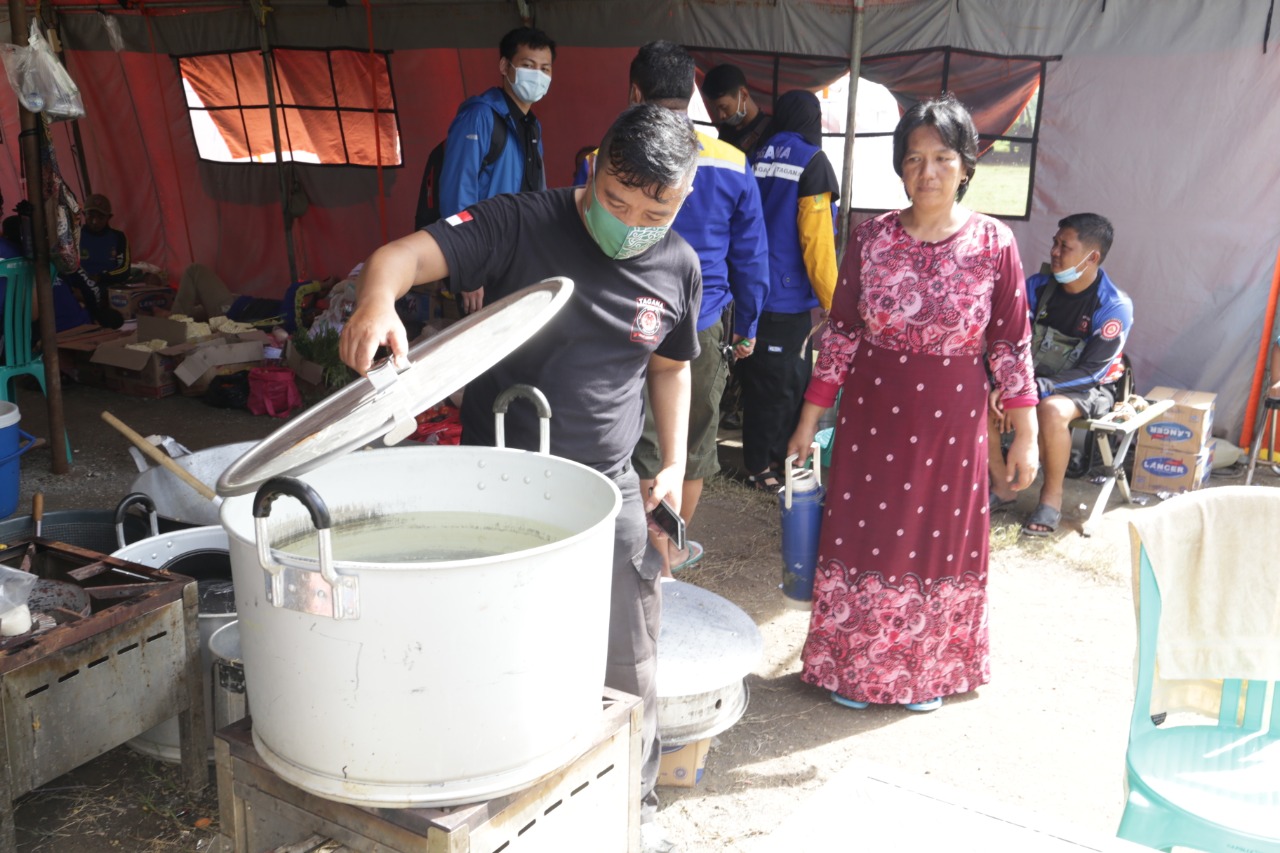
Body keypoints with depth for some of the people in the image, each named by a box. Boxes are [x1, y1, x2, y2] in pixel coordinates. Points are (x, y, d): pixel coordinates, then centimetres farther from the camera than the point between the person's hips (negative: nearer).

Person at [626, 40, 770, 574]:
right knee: (694, 444, 17)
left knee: (643, 450, 7)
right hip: (705, 330, 2)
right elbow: (750, 258, 5)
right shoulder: (733, 166, -2)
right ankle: (673, 547, 33)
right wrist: (746, 328, 16)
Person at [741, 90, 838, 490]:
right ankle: (765, 466, 10)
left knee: (758, 379, 15)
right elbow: (816, 240, -15)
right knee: (785, 385, 4)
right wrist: (832, 302, -8)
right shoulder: (811, 162, -10)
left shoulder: (756, 157, 8)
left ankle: (761, 460, 26)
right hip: (788, 296, -6)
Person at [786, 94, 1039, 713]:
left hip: (952, 421, 0)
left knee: (942, 539, 11)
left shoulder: (994, 244, -6)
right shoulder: (872, 238, -4)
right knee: (864, 534, 9)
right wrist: (809, 419, 1)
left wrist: (1025, 435, -2)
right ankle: (853, 665, 30)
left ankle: (926, 669, 34)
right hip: (873, 415, 1)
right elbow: (841, 333, 0)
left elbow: (1012, 345, -2)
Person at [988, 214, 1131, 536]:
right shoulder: (1038, 286, -5)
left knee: (1052, 411, -38)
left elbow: (1090, 371, -20)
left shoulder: (1115, 307, -18)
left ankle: (1052, 496, -15)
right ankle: (1001, 487, -2)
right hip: (1034, 379, 5)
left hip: (1087, 388, -5)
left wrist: (1037, 388, -32)